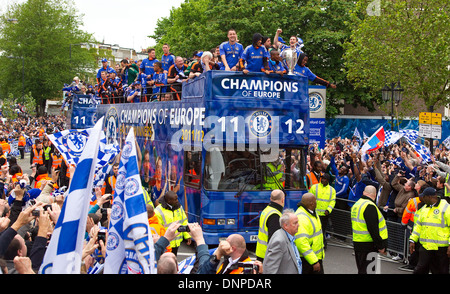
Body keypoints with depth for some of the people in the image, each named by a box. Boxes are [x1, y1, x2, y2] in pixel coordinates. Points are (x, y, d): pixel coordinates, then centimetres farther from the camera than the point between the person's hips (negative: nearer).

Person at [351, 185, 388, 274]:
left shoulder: (356, 204, 13)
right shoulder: (369, 206, -17)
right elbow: (373, 229, -22)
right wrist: (380, 246, -18)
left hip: (357, 243, 9)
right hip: (369, 244, -9)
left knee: (362, 269, 16)